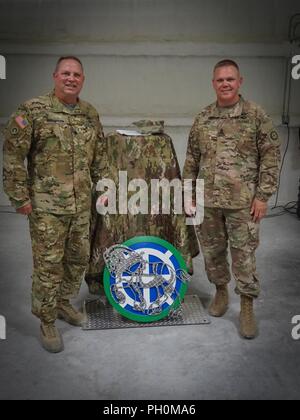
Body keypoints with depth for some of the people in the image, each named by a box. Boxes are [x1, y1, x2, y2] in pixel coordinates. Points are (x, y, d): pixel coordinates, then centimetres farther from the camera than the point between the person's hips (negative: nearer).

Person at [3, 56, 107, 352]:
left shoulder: (90, 114, 8)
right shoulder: (33, 110, -9)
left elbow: (99, 155, 18)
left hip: (81, 205, 6)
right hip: (46, 205, -5)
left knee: (79, 259, 15)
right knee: (48, 264, 0)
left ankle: (63, 303, 37)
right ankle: (47, 321, 17)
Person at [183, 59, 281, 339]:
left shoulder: (256, 116, -3)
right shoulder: (202, 119, 7)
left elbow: (271, 157, -4)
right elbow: (191, 160, 11)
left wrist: (262, 195, -10)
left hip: (243, 201, -3)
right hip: (208, 201, 4)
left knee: (244, 255, 2)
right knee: (212, 251, 14)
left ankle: (247, 309, 16)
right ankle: (221, 292, 36)